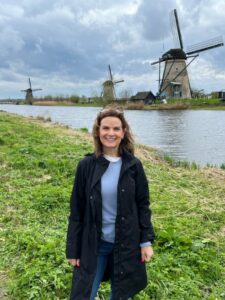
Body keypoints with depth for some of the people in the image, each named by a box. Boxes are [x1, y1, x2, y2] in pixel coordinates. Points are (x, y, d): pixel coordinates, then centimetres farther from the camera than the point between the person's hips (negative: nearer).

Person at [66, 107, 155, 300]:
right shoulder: (86, 165, -8)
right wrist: (73, 249, -1)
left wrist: (146, 241, -3)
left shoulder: (134, 166, -6)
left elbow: (143, 205, 1)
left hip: (126, 243, 1)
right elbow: (77, 211, -3)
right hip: (94, 244, 0)